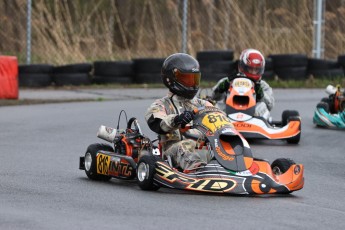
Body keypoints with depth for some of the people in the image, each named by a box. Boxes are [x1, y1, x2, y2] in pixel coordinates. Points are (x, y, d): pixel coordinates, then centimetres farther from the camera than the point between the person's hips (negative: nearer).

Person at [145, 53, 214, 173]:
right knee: (185, 146, -37)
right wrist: (177, 120, -31)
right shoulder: (161, 105, 14)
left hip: (203, 148, 3)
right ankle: (194, 167, -68)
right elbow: (158, 124, -9)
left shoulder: (202, 105, 29)